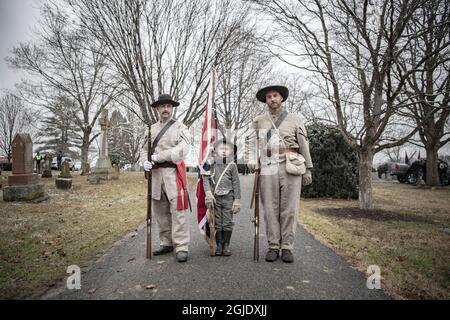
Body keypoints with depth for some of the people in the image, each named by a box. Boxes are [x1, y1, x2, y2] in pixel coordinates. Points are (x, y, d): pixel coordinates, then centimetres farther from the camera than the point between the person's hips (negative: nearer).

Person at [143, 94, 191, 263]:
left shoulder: (180, 127, 0)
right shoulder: (151, 129, 16)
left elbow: (182, 150, -13)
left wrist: (157, 157, -14)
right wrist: (145, 161, -7)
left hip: (173, 172, -5)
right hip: (155, 173, 5)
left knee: (177, 211, -7)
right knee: (160, 211, 11)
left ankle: (181, 247, -1)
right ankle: (166, 243, 23)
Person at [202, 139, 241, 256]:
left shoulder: (232, 166, 0)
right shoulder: (212, 164, 2)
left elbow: (236, 183, 1)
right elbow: (205, 178, -3)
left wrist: (237, 200, -3)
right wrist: (208, 193, -16)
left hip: (228, 198, -1)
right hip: (215, 197, 1)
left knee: (227, 222, 5)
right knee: (217, 223, 7)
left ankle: (226, 245, 17)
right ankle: (219, 245, 18)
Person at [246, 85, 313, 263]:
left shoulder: (295, 119, 13)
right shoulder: (259, 121, 15)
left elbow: (304, 145, 10)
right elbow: (252, 143, 7)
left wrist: (308, 169, 6)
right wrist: (251, 161, -11)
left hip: (291, 168, -1)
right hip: (268, 168, 1)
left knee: (289, 209, 0)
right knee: (270, 209, 1)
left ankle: (287, 247, 9)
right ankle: (273, 247, 11)